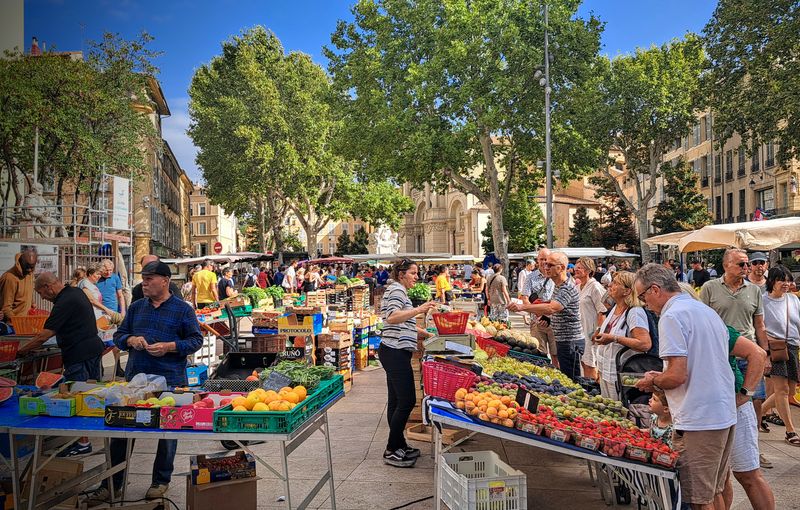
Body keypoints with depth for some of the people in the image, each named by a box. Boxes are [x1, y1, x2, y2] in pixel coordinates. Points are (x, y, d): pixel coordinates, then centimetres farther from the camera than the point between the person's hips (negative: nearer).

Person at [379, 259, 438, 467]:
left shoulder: (398, 290, 23)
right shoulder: (397, 289, -10)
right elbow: (391, 317, -27)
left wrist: (422, 332, 32)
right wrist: (418, 310, -36)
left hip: (394, 352, 11)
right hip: (395, 352, -11)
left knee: (397, 400, 13)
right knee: (407, 400, -9)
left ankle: (398, 445, 19)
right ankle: (391, 451, -2)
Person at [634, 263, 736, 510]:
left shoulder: (672, 316, -15)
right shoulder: (708, 311, 14)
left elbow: (677, 375, -22)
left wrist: (652, 381, -2)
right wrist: (662, 379, 19)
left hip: (698, 421, -9)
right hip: (725, 415, 9)